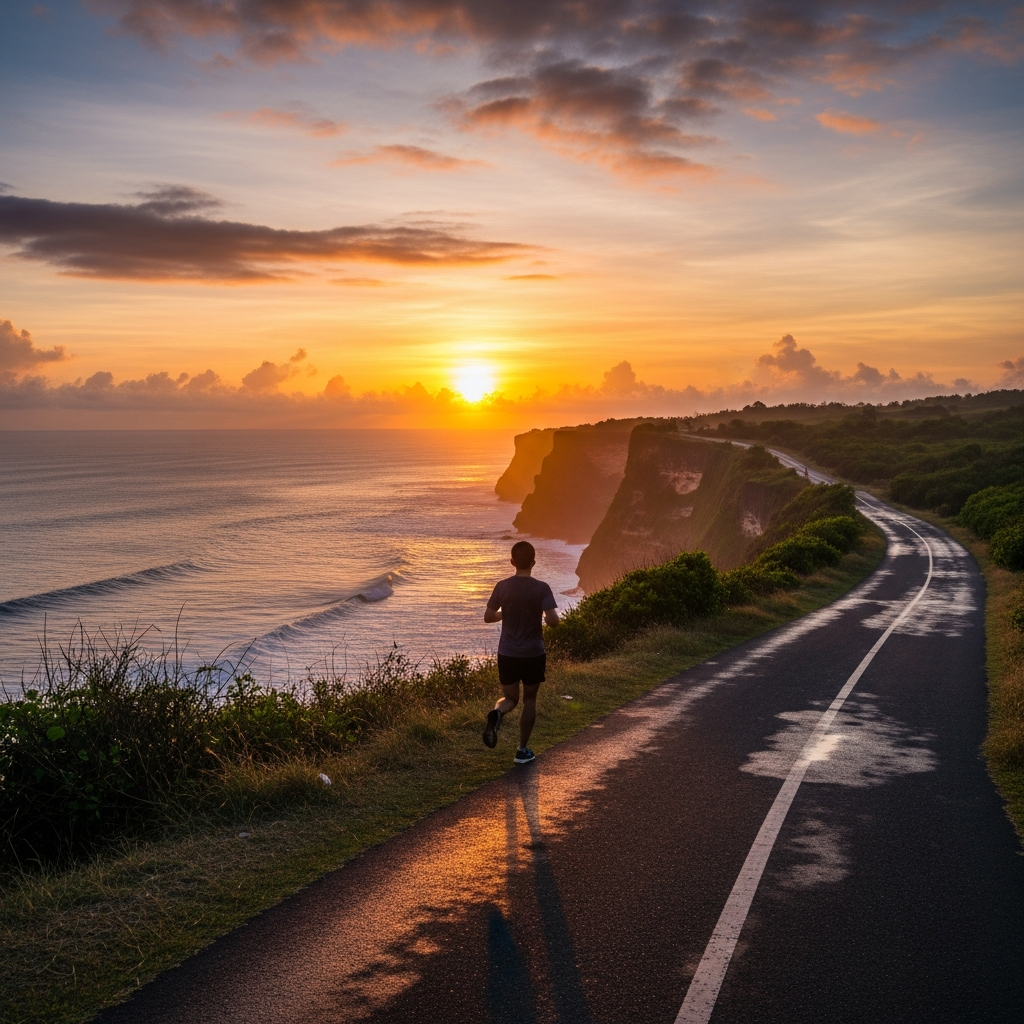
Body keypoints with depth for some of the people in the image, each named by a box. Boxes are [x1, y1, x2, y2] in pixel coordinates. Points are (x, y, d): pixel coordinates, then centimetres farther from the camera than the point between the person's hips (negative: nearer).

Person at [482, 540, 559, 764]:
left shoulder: (502, 587, -4)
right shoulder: (541, 588, -12)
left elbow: (488, 617, 1)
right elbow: (553, 620, -19)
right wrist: (542, 615, 3)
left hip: (507, 654, 2)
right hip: (533, 654, -2)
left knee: (510, 698, 15)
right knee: (529, 700, 15)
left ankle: (496, 714, -20)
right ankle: (523, 750, 17)